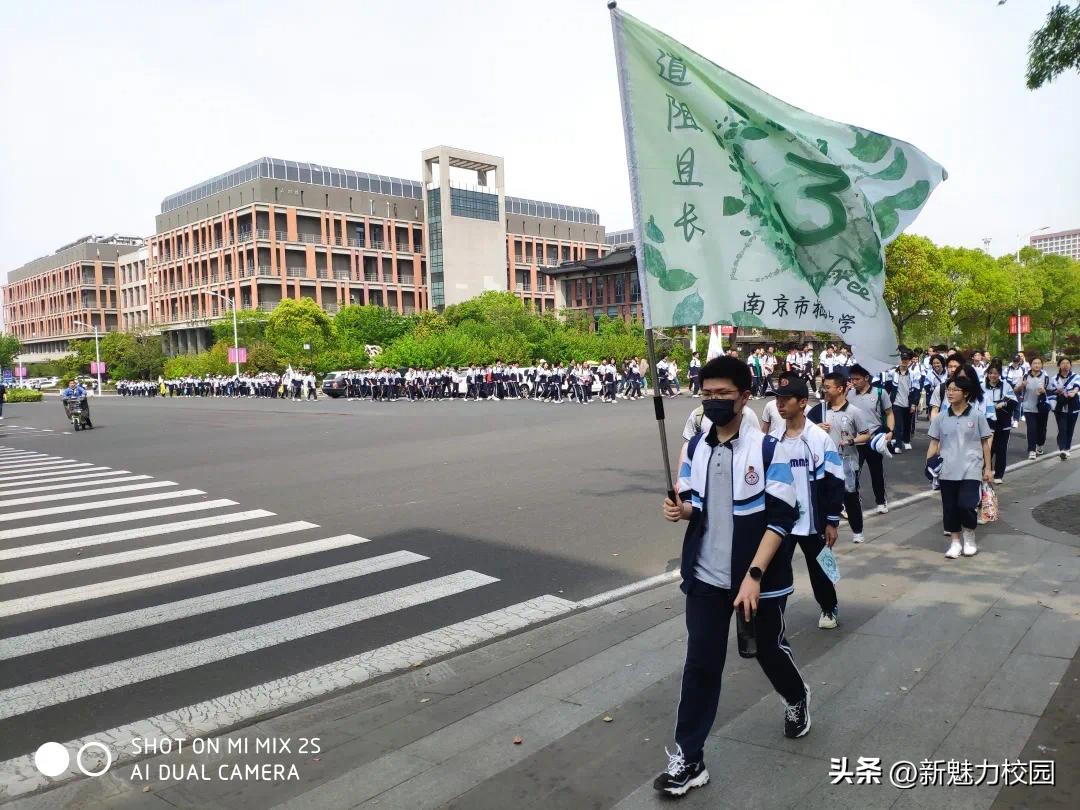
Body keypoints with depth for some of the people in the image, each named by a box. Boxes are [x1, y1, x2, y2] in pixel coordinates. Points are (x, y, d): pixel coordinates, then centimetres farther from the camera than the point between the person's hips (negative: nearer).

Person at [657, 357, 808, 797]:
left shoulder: (768, 449, -13)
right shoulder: (695, 447, 2)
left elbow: (781, 518, -15)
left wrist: (754, 575, -21)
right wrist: (681, 508, -13)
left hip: (759, 576, -3)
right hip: (705, 576, 3)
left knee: (769, 650, 18)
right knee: (700, 664, 4)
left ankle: (797, 698, 51)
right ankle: (688, 759, 13)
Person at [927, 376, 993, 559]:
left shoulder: (977, 416, -1)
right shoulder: (940, 417, 4)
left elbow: (985, 443, 4)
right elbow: (934, 443, 7)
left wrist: (988, 468, 4)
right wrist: (929, 465, -4)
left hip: (971, 470, -3)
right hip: (947, 471, 3)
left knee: (966, 506, -12)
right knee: (950, 508, 7)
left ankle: (969, 539, 15)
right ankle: (955, 542, 24)